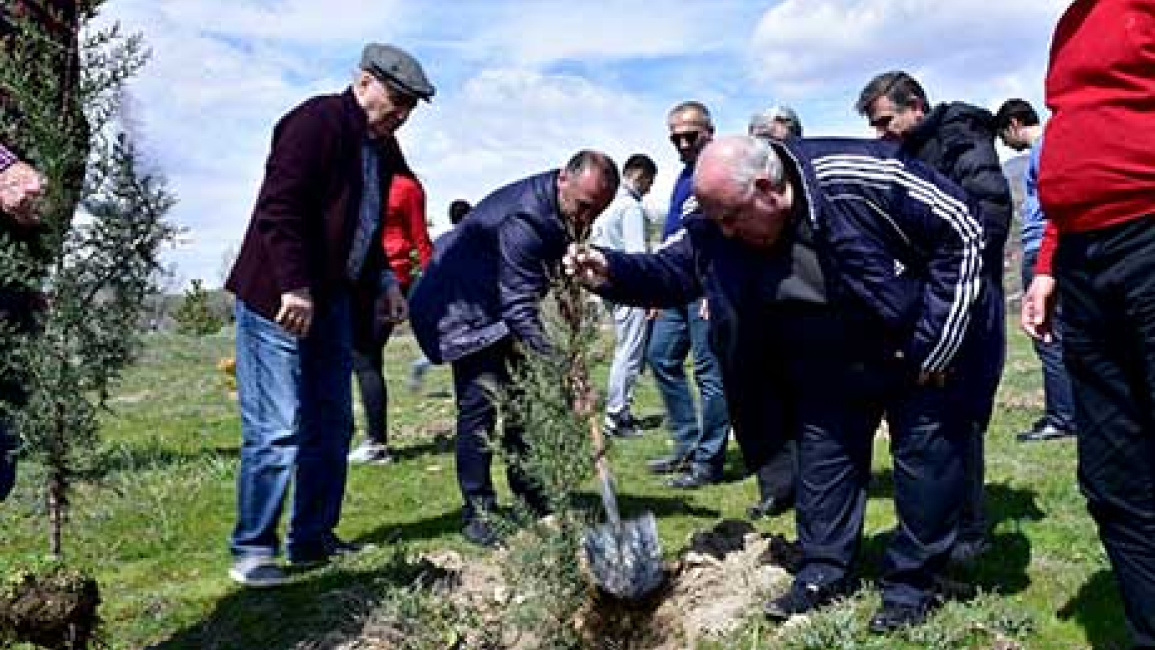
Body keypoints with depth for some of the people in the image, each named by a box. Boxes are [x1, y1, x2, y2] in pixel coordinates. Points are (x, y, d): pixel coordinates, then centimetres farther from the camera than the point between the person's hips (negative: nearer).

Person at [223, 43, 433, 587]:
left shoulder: (381, 147, 14)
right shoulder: (316, 122, -13)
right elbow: (278, 209, -22)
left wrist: (384, 281, 10)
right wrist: (294, 287, -27)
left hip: (331, 299, 9)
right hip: (279, 299, -9)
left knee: (332, 428, 10)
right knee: (278, 431, -7)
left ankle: (313, 540, 20)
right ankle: (251, 552, 4)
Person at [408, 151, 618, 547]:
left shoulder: (563, 209, -5)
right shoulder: (523, 221, -34)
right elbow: (520, 308, -36)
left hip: (500, 309, 9)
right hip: (464, 309, -9)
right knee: (481, 403, -14)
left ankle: (531, 499, 16)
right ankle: (477, 512, -5)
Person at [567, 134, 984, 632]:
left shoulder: (861, 175, -32)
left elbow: (961, 229, -25)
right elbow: (673, 269, -4)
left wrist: (935, 341, -24)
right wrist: (613, 272, -27)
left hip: (913, 352, -4)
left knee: (927, 457, 1)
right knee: (821, 458, 9)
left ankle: (912, 583, 16)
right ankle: (823, 573, 24)